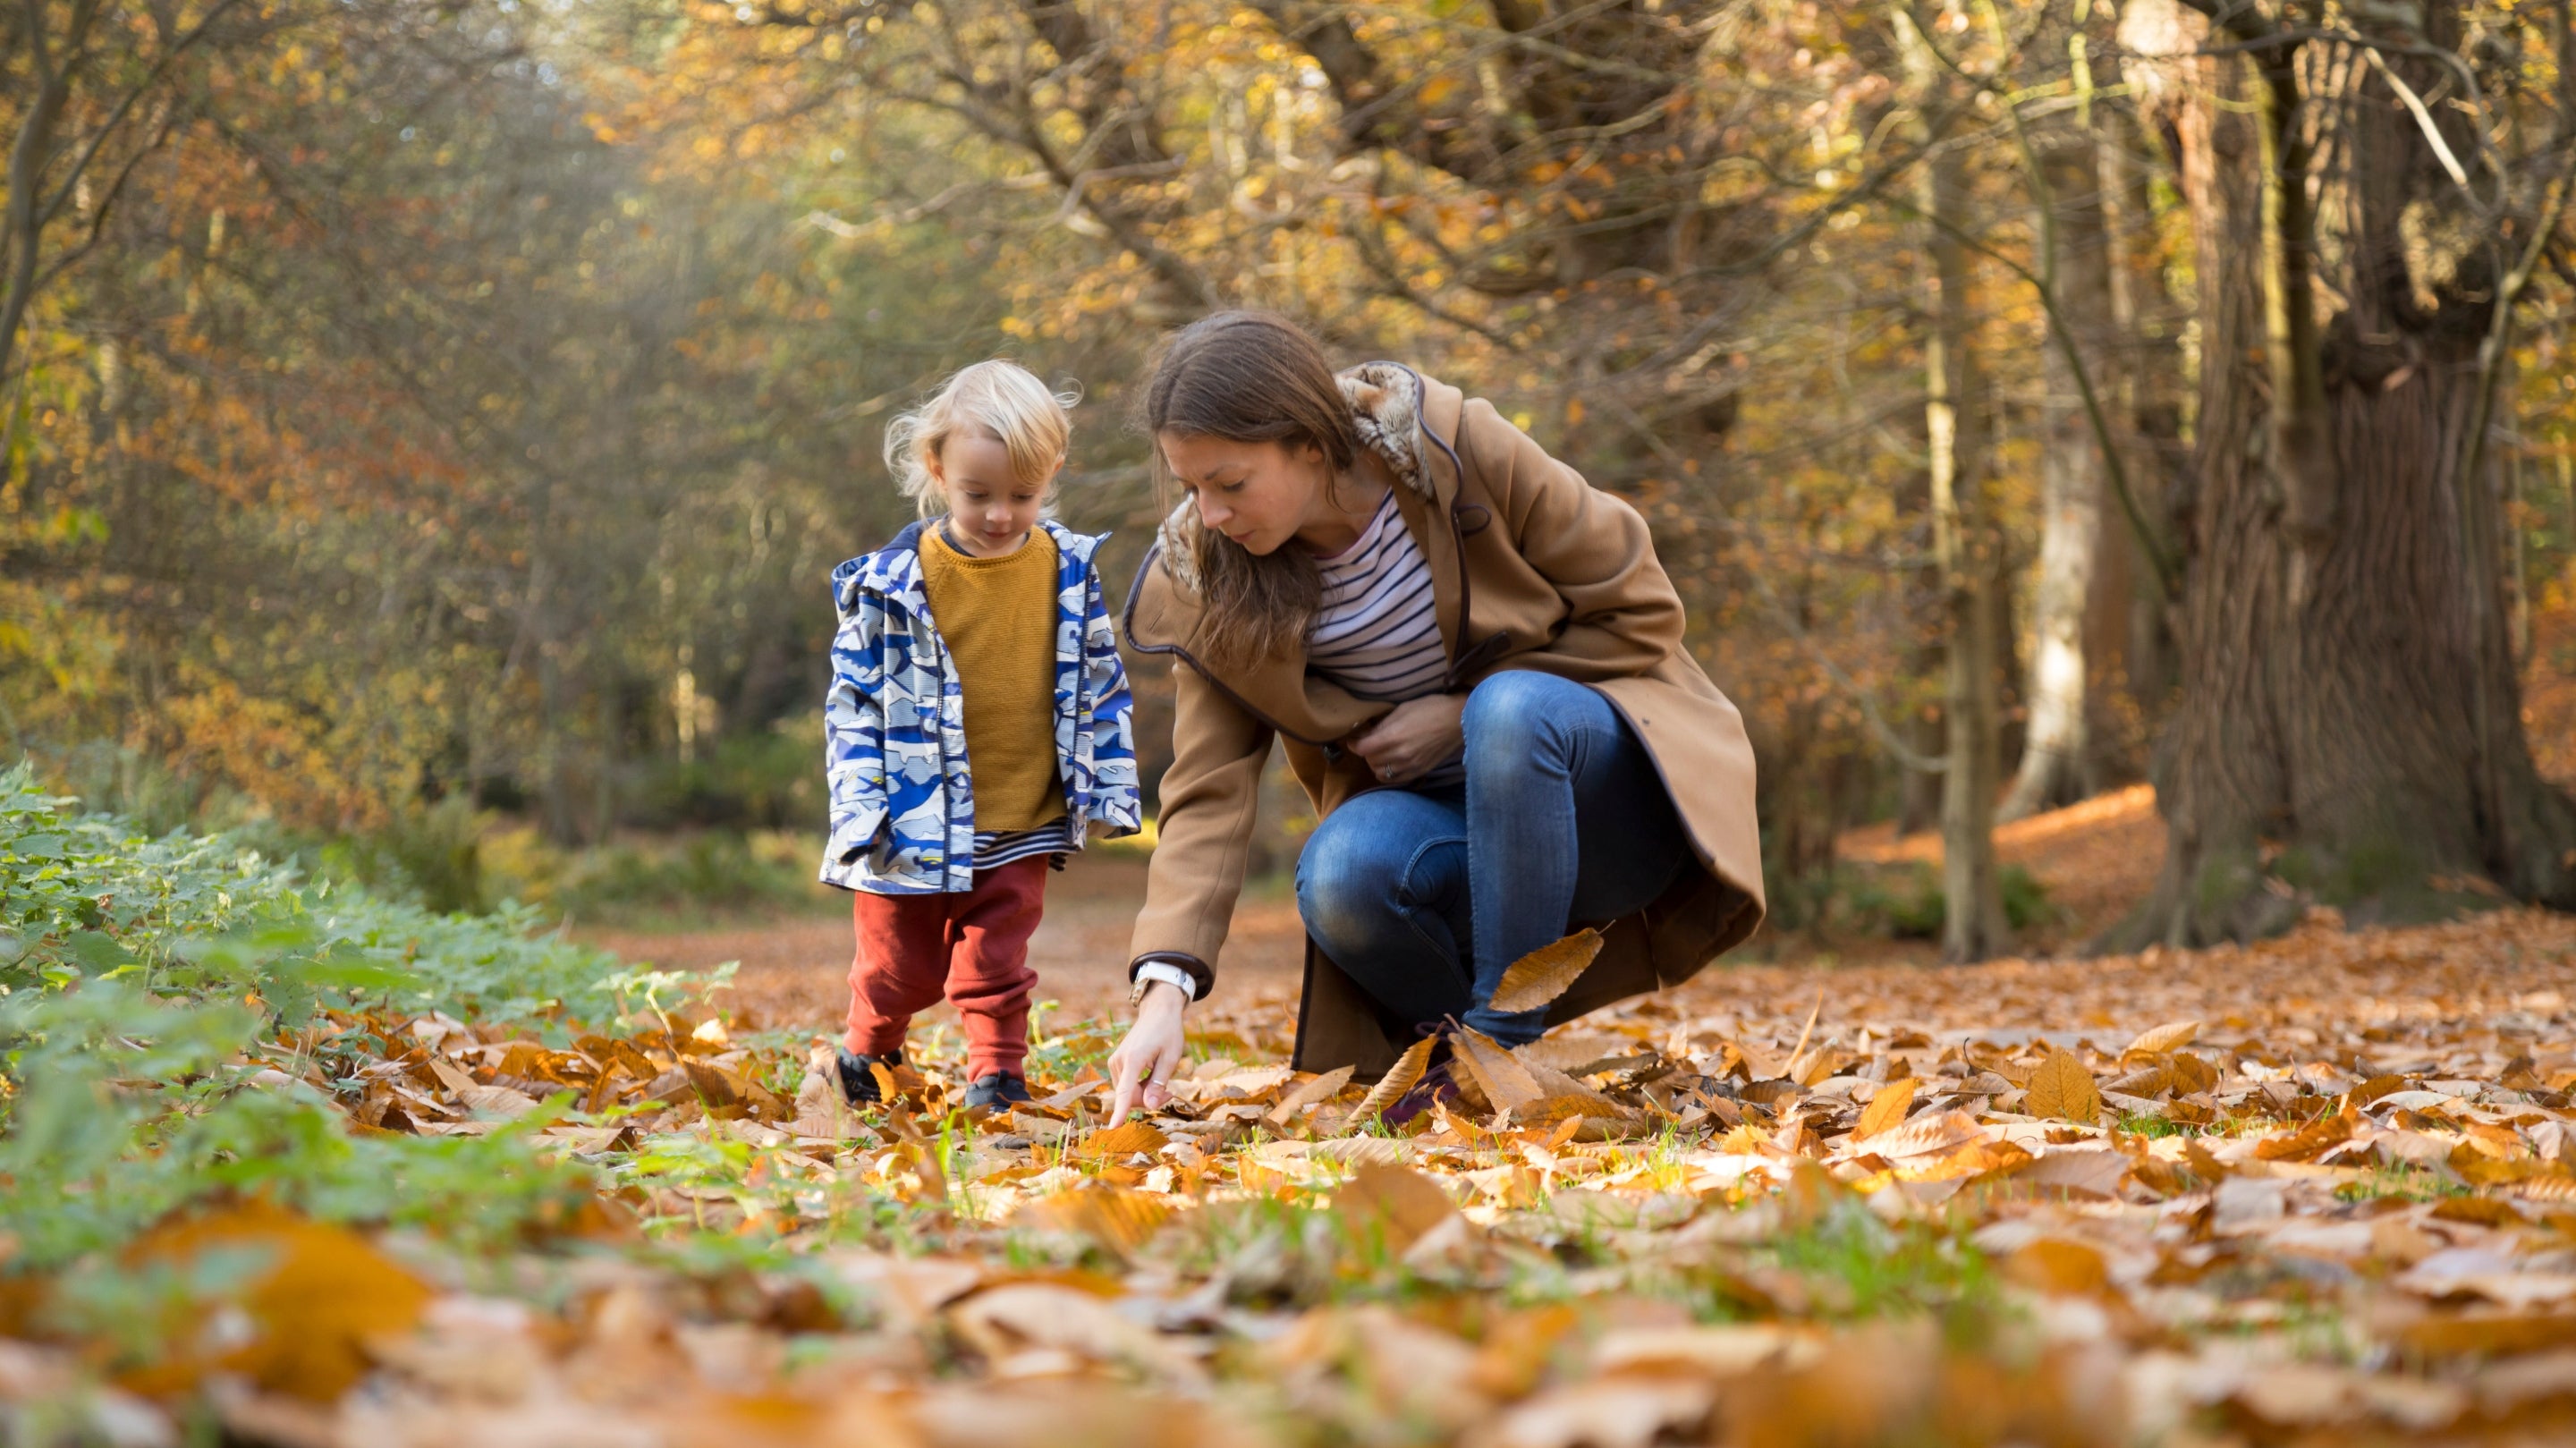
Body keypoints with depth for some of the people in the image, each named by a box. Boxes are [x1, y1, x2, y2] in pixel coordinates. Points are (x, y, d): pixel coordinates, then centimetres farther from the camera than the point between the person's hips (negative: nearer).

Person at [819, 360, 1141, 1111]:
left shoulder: (1069, 571, -1)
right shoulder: (893, 582, -9)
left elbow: (1102, 685, 8)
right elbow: (853, 699, -5)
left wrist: (1111, 788, 6)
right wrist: (858, 808, -10)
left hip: (1021, 827, 1)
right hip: (915, 826, -1)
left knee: (999, 964, 3)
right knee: (901, 966, 12)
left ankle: (997, 1077, 16)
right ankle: (864, 1058, 37)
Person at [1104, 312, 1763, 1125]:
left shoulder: (1462, 452, -18)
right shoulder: (1206, 581, -9)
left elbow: (1640, 611, -10)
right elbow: (1209, 790, -13)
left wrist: (1464, 714, -17)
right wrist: (1163, 992, -25)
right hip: (1433, 810, 2)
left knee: (1511, 709, -36)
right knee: (1339, 876, -32)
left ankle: (1499, 1046, -24)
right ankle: (1447, 1037, -1)